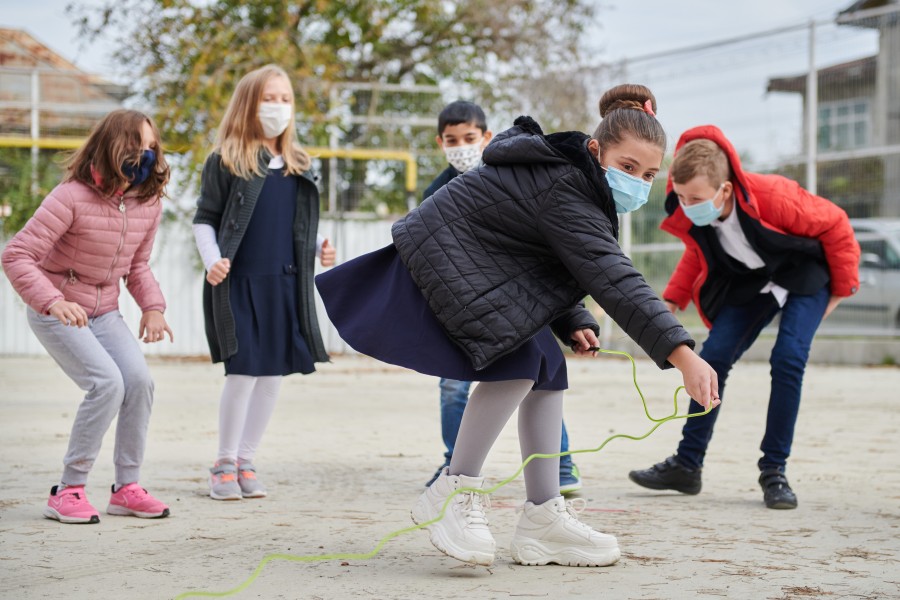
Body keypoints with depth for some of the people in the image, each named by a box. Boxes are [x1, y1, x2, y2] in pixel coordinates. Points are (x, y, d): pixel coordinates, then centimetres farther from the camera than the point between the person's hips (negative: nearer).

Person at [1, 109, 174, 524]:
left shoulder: (148, 203, -5)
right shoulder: (72, 197, -24)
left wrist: (153, 306, -6)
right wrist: (53, 301, -39)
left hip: (104, 313, 6)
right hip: (55, 314, -6)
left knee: (139, 380, -14)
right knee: (107, 382, -23)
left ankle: (127, 487, 0)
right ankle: (68, 490, -10)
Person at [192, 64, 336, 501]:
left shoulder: (298, 165, 14)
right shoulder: (225, 160, -1)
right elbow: (204, 220, 0)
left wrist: (319, 250, 3)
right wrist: (212, 261, -14)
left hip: (286, 284, 5)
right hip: (239, 282, -5)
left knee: (273, 374, 5)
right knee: (244, 371, -8)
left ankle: (246, 461, 18)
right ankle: (224, 464, 7)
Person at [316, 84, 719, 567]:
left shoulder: (572, 178, 3)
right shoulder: (563, 192, -29)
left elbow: (563, 266, 13)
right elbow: (612, 279, -39)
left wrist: (573, 324, -3)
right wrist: (682, 354, -46)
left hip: (483, 269, 11)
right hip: (440, 260, -11)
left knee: (548, 368, 2)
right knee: (518, 361, -24)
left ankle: (543, 519, 3)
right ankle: (453, 493, -13)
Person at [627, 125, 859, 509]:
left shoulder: (774, 197, -36)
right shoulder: (690, 217, -20)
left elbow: (835, 226, -21)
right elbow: (697, 256, 5)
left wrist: (841, 289, -12)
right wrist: (673, 299, -8)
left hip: (804, 274, -5)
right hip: (750, 281, 5)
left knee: (787, 359, -22)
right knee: (713, 357, -6)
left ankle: (774, 470, -12)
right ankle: (687, 465, 3)